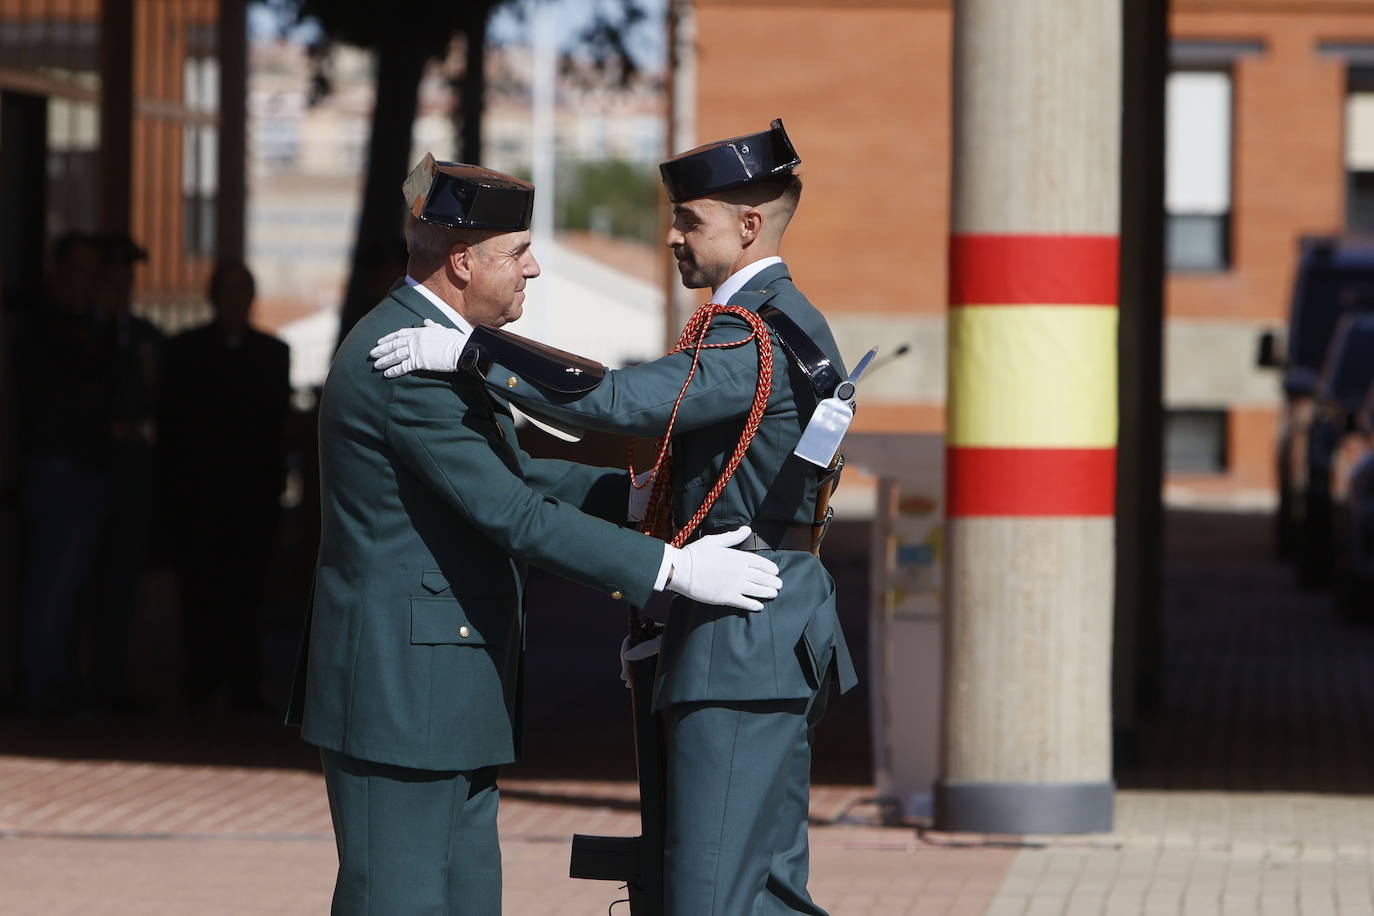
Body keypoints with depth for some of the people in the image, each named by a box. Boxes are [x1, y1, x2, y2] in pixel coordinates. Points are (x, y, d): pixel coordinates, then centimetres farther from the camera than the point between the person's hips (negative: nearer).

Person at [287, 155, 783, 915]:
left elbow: (510, 480, 24)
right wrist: (669, 569, -21)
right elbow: (515, 517, -24)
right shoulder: (408, 365, -20)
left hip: (450, 689, 11)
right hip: (398, 687, -11)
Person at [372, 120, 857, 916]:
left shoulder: (760, 335, -17)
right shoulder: (784, 322, 17)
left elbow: (626, 401, -29)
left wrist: (471, 352, -28)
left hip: (746, 638, -11)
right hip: (775, 638, 11)